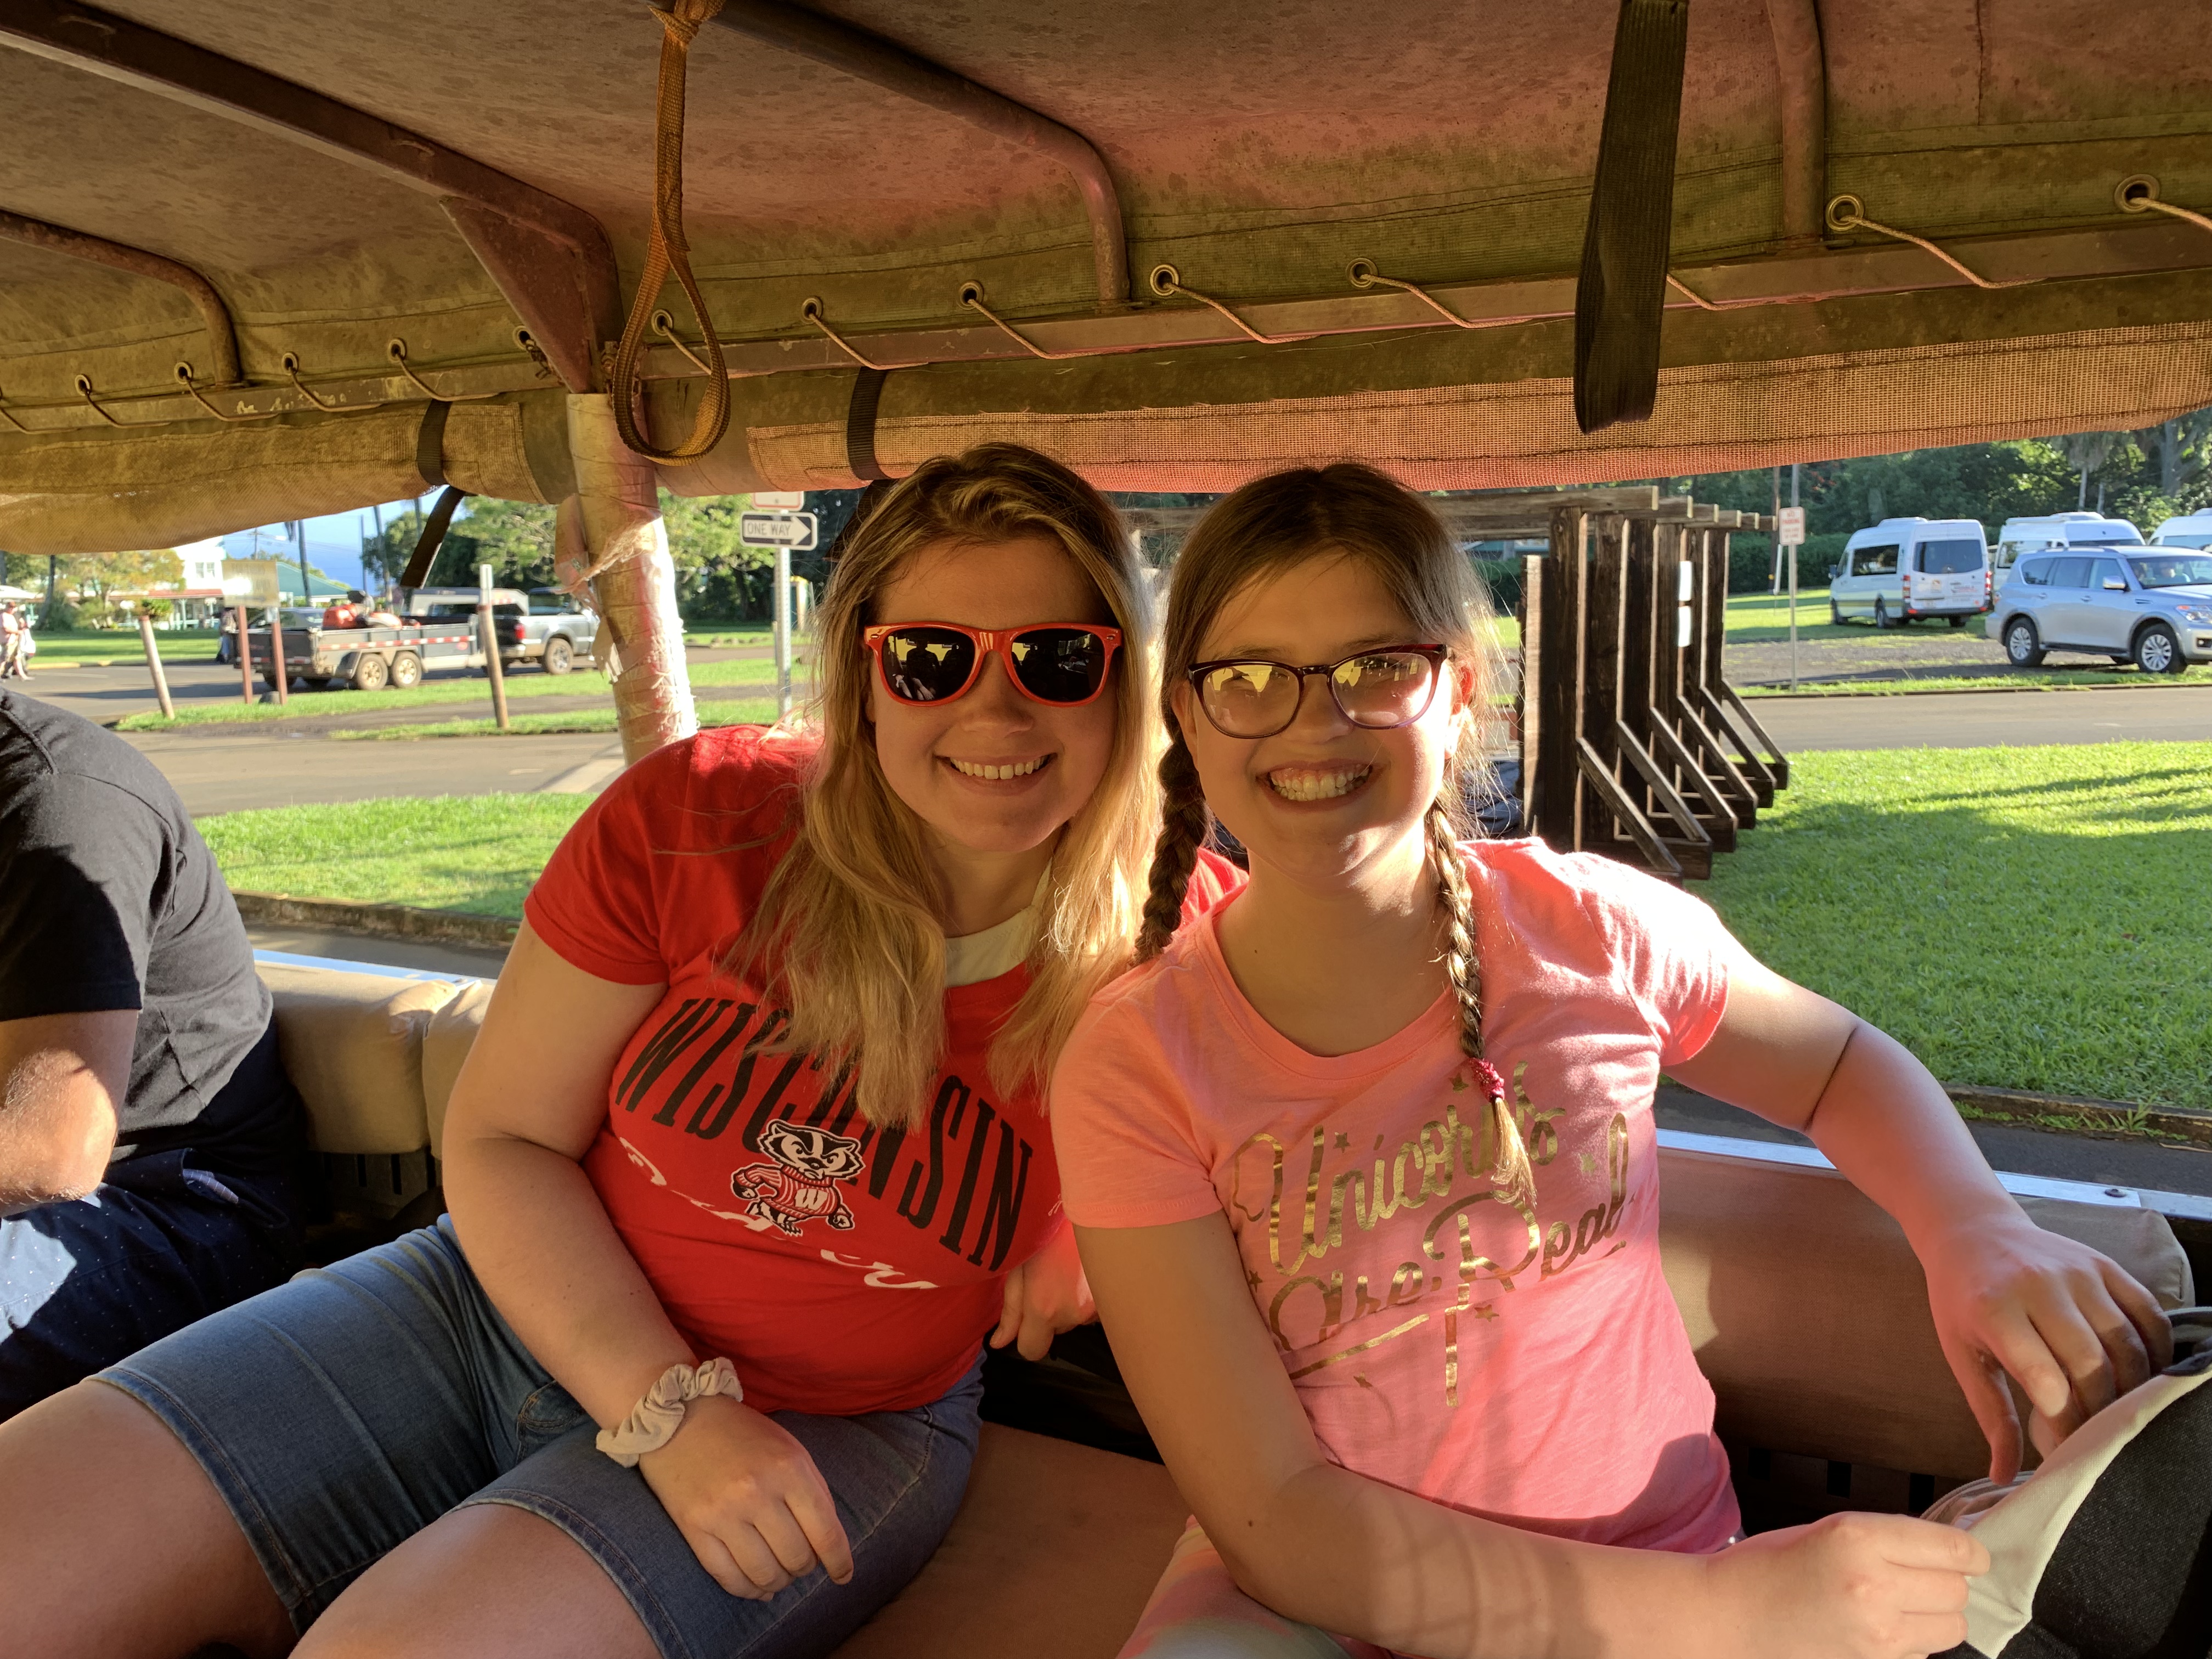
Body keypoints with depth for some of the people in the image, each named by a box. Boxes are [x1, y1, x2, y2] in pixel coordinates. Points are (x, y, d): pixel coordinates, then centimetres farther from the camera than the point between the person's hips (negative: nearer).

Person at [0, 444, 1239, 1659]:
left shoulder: (1155, 944, -15)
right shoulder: (694, 816, -14)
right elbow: (503, 1140, -8)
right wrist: (668, 1411, -19)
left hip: (827, 1429, -2)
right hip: (513, 1301, 3)